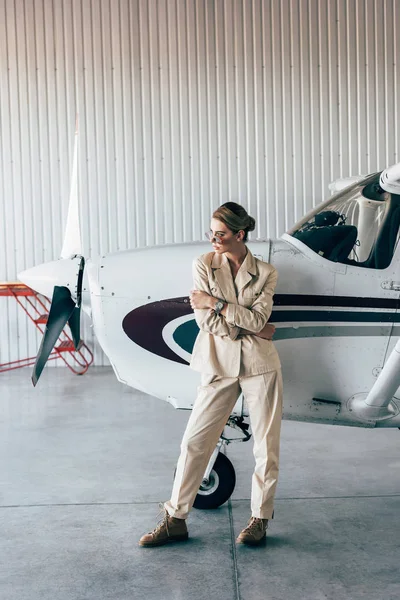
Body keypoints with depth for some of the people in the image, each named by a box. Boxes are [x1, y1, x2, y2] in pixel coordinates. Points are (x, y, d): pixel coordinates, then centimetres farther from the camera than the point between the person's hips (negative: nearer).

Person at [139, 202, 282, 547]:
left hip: (260, 365, 0)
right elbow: (207, 322, -7)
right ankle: (175, 519, 14)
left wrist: (216, 302, -13)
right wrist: (251, 330, -8)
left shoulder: (265, 273, 2)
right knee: (195, 441, 2)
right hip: (220, 365, 0)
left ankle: (260, 518, 22)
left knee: (267, 444, 5)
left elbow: (258, 318, -11)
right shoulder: (204, 265, 1)